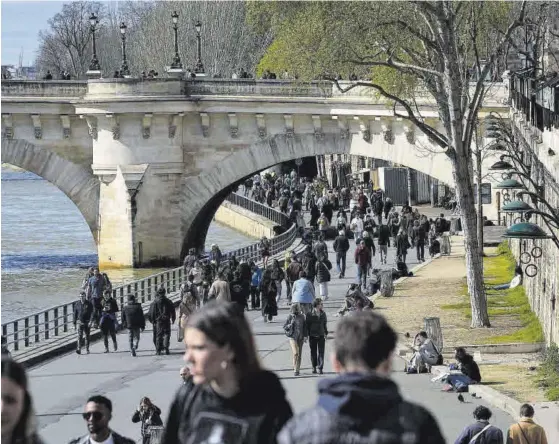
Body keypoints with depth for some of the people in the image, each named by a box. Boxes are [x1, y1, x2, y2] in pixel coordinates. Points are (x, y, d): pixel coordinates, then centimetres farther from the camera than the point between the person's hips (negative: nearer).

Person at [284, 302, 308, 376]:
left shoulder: (302, 316, 5)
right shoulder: (290, 317, -3)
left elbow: (305, 327, 11)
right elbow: (285, 327, 0)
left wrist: (305, 336, 4)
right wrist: (291, 324, -17)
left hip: (300, 337, 4)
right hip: (293, 337, -4)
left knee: (299, 354, 7)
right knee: (295, 353, -15)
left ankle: (297, 368, 17)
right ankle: (295, 369, -8)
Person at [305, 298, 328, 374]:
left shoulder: (323, 314, 4)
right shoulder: (309, 315, -6)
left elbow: (325, 324, 12)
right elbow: (307, 325, -3)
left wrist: (325, 333, 6)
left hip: (321, 336, 2)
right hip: (312, 336, -2)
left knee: (321, 352, -5)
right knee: (313, 352, 9)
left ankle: (320, 368, -4)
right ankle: (314, 367, 22)